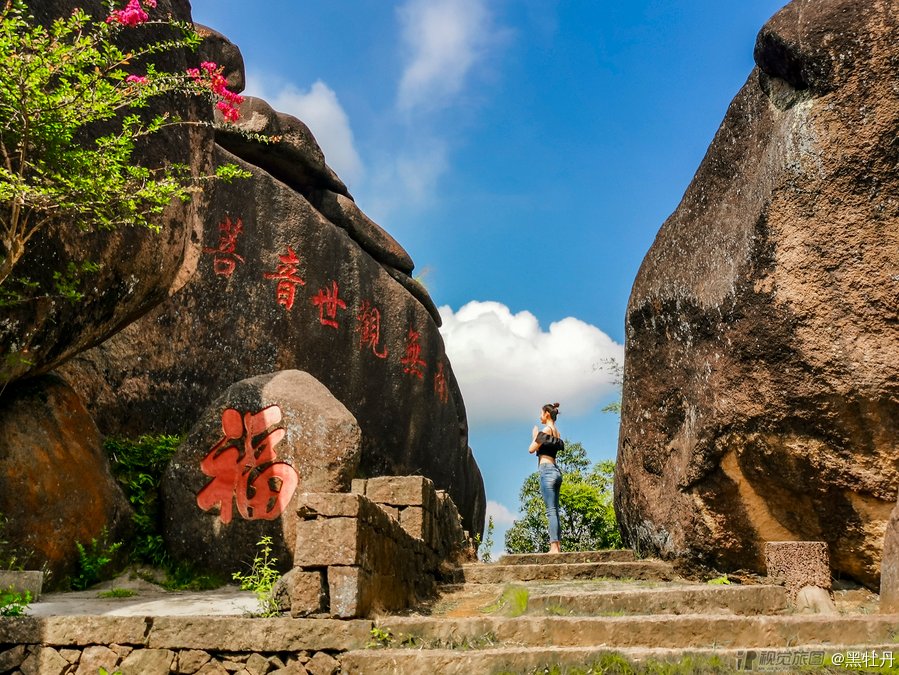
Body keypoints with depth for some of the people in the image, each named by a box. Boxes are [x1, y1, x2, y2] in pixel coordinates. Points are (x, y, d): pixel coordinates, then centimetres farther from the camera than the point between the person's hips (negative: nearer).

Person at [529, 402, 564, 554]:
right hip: (556, 471, 9)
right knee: (554, 511, 9)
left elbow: (532, 449, -6)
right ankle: (558, 546, 7)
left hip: (547, 470, -9)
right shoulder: (557, 433, 17)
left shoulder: (546, 429, -7)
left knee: (551, 511, -13)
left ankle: (554, 547, -17)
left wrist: (535, 435, 11)